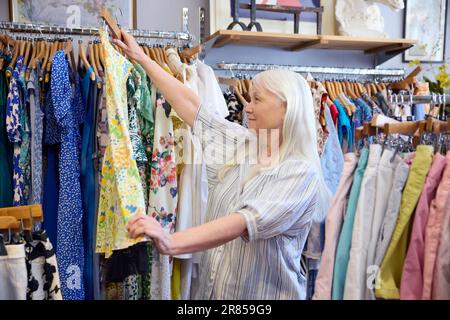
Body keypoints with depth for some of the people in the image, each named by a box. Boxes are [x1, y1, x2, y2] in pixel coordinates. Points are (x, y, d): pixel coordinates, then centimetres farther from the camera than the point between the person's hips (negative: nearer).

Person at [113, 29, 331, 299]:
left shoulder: (301, 172, -19)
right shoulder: (239, 142, 1)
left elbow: (249, 219, -32)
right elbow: (191, 104, 4)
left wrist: (172, 242, -43)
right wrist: (142, 58, 8)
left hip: (262, 293, -5)